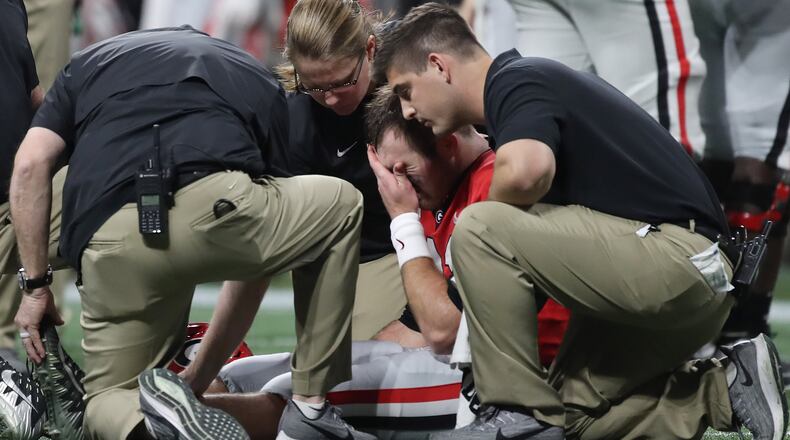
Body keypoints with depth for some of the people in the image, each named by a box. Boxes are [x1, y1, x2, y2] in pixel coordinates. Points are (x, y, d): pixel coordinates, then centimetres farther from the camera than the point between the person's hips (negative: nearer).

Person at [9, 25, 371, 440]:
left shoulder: (90, 60, 34)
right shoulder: (260, 82, 34)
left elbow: (31, 164, 13)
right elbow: (258, 250, 36)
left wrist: (35, 284, 20)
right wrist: (198, 377, 43)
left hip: (111, 241, 1)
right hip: (216, 207, -1)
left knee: (109, 400, 26)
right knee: (341, 206, 32)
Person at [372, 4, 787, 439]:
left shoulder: (515, 81, -8)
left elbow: (526, 171, -31)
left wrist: (486, 217, -7)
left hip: (671, 259, -11)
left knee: (479, 229, -16)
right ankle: (726, 388, 11)